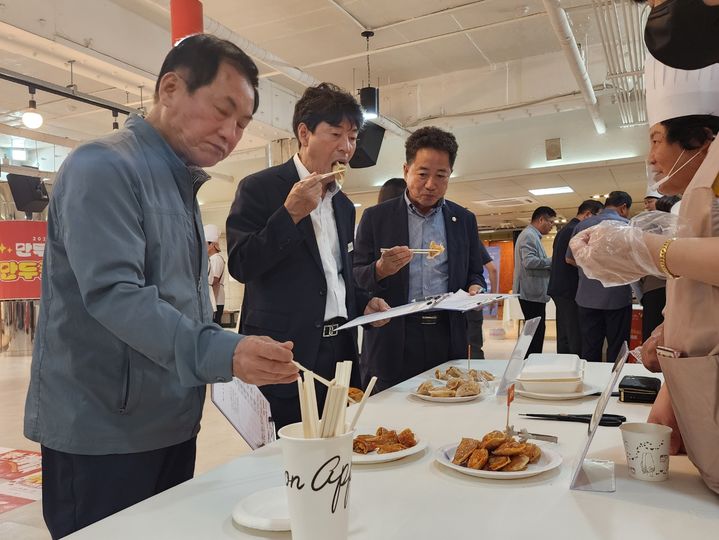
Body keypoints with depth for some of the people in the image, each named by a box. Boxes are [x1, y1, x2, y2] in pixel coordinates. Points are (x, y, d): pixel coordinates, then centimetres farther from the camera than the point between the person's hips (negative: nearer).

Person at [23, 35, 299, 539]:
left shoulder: (180, 182, 13)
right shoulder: (103, 167, -15)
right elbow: (111, 293, -27)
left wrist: (238, 361, 10)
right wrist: (221, 353, -37)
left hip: (172, 424, 8)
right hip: (102, 433, -8)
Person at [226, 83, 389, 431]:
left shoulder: (344, 205, 16)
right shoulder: (260, 188, -4)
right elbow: (240, 267, -12)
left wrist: (363, 303, 6)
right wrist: (290, 214, -19)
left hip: (340, 350, 6)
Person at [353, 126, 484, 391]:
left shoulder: (465, 220, 12)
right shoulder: (375, 217, 4)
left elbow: (474, 273, 18)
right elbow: (356, 278, 2)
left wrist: (475, 288, -4)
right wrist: (381, 270, -19)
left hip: (448, 337, 2)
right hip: (392, 341, -2)